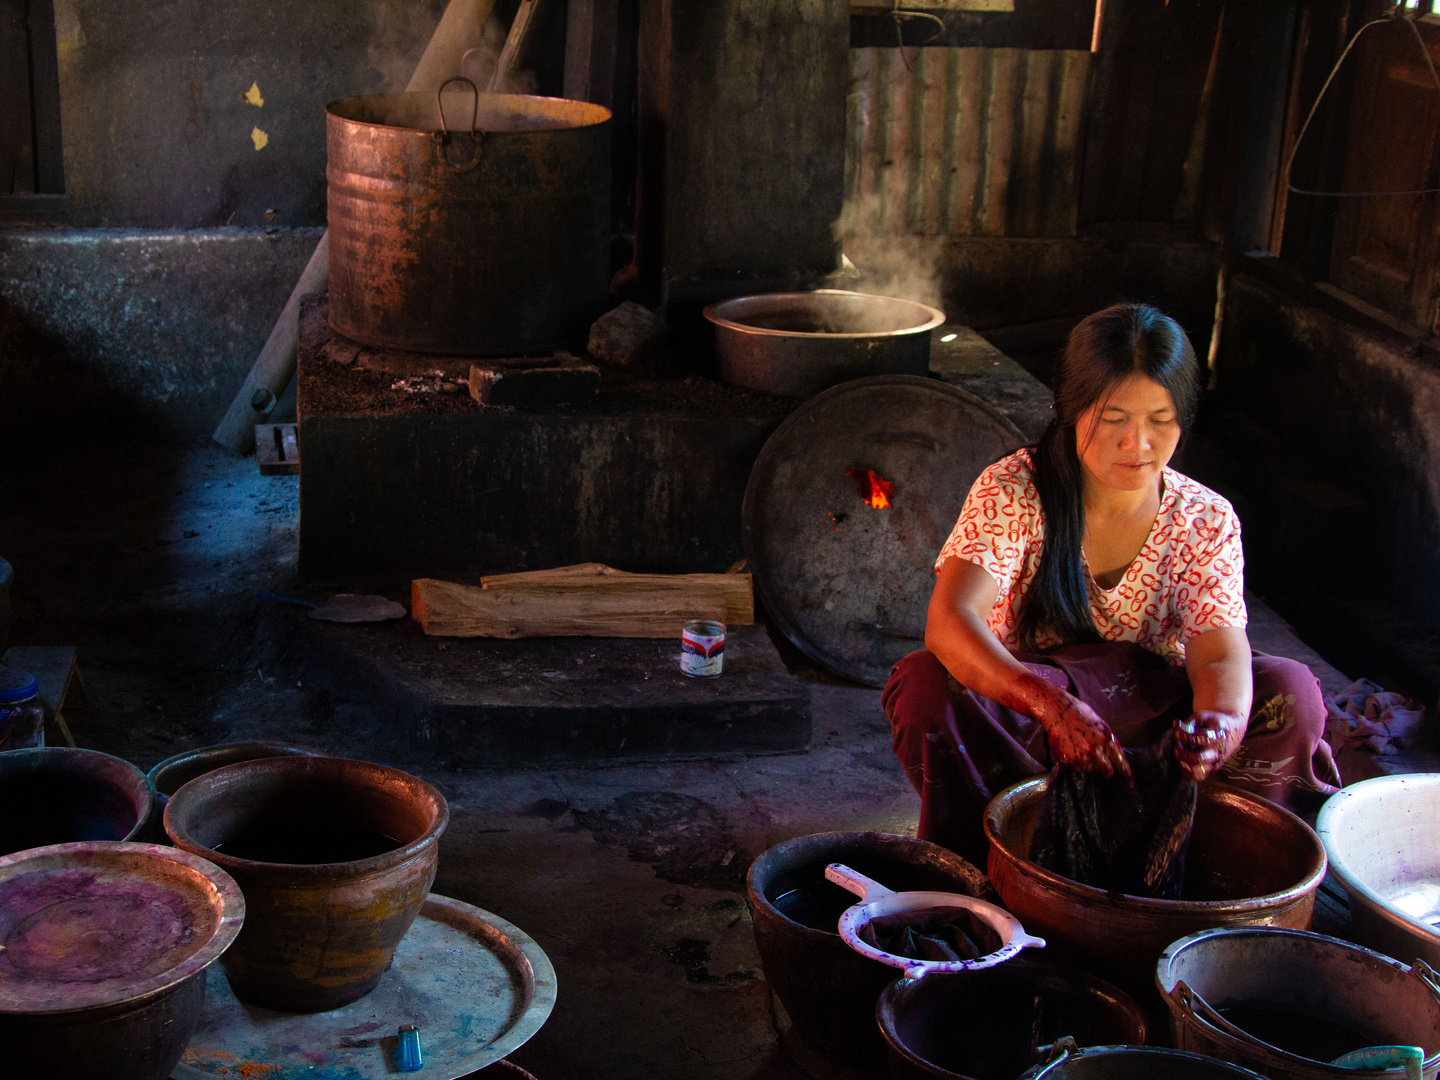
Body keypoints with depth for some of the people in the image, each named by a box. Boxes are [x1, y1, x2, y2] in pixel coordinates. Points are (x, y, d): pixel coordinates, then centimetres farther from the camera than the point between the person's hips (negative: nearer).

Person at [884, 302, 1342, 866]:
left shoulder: (1206, 520, -5)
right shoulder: (1012, 492, -14)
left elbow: (1221, 656, -18)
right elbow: (949, 621, -30)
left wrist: (1222, 724, -45)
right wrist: (1051, 704, -49)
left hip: (1149, 721, 2)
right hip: (1018, 714, -2)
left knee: (1291, 692, -22)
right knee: (926, 686, -33)